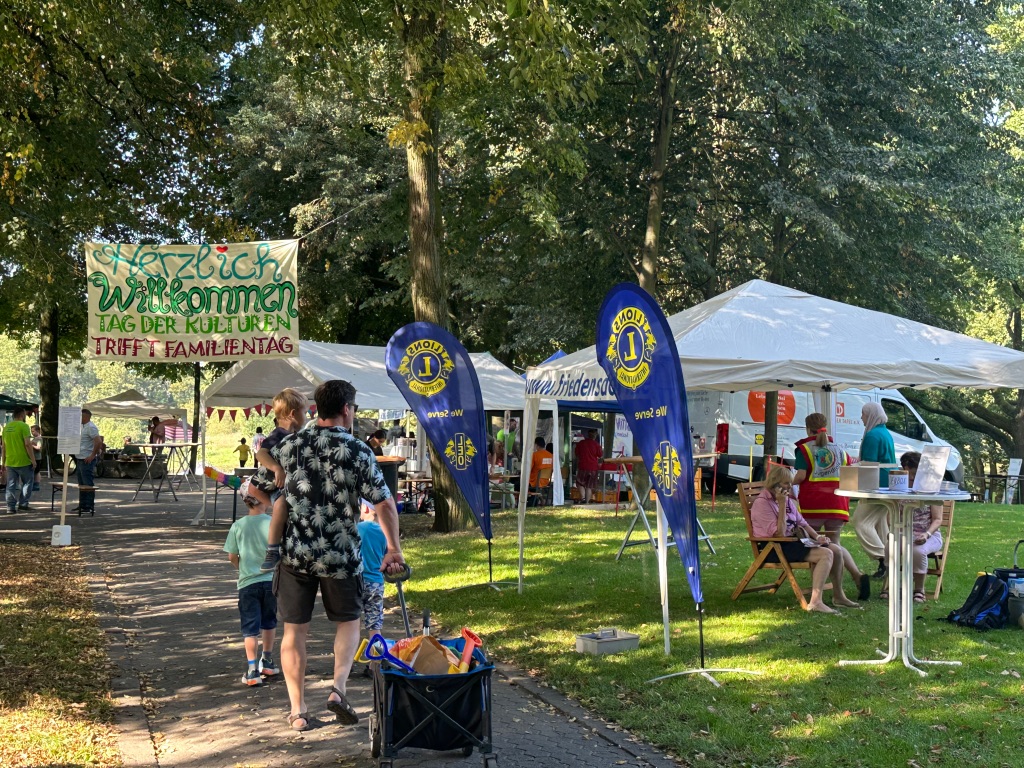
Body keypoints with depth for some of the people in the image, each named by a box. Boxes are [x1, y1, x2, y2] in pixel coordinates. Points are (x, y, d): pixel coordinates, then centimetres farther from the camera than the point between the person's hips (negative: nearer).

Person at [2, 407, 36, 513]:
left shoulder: (6, 427, 9)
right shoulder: (23, 426, -12)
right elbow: (27, 444, -18)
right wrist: (33, 460, -11)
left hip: (10, 462, 6)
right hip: (23, 461, -5)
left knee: (11, 485, 9)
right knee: (27, 482, 12)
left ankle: (11, 507, 6)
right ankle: (23, 503, 11)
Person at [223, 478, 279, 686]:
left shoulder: (238, 526, -4)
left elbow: (232, 556, 2)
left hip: (247, 582, -1)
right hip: (272, 579, 1)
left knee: (250, 627, 1)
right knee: (269, 622, 21)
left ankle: (252, 669, -8)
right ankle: (267, 661, 33)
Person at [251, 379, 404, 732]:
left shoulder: (288, 445, 0)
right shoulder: (358, 452, -9)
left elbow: (258, 491, 8)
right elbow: (384, 504, -11)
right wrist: (394, 549, -1)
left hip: (294, 553, 2)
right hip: (340, 555, -2)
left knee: (294, 630, 10)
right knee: (348, 622, 19)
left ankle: (297, 710, 13)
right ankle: (338, 689, 3)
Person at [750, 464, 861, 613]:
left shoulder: (787, 499, 14)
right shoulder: (762, 503, -13)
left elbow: (801, 522, 20)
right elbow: (779, 533, -20)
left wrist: (817, 537, 4)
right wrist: (782, 505, -21)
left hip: (794, 541, 9)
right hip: (774, 548, -9)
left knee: (836, 549, -3)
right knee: (825, 554, -25)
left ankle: (838, 595, 12)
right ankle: (815, 602, -35)